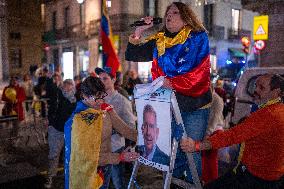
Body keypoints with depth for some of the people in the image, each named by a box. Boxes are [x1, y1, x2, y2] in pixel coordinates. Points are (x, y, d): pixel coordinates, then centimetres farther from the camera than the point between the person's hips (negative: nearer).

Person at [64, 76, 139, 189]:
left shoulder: (105, 109, -6)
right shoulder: (78, 121, -24)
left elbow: (123, 128, -8)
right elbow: (87, 155, -24)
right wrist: (120, 157, -26)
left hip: (105, 167, 6)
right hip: (89, 171, -5)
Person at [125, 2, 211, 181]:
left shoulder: (198, 37, -3)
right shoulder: (158, 41, 8)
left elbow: (199, 70, -16)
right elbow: (131, 55, 10)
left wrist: (172, 82, -25)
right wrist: (138, 32, -2)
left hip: (194, 106, -3)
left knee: (192, 151, 4)